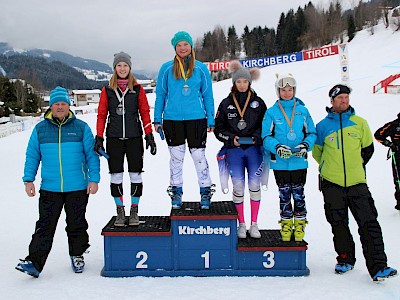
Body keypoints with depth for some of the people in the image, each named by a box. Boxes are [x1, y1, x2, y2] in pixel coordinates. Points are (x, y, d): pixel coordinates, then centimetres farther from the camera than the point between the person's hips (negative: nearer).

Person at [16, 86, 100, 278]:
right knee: (45, 226, 1)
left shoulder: (81, 128, 2)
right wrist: (28, 179, 3)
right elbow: (32, 156, 10)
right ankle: (35, 262, 3)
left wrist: (94, 179, -3)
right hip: (49, 189, 1)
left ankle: (77, 256, 29)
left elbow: (92, 155, 3)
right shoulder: (40, 129, 7)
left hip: (77, 189, -1)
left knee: (76, 225, 11)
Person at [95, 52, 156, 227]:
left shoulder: (137, 89, 5)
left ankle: (134, 211, 11)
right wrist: (99, 138, 0)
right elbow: (102, 115, 8)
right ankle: (120, 211, 12)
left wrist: (149, 136, -1)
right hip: (114, 138, 1)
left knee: (135, 174, 0)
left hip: (134, 137, -1)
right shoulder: (107, 90, 7)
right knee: (116, 175, 2)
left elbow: (145, 113, 6)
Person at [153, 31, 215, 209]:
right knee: (176, 156, 9)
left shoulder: (201, 68, 4)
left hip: (196, 118, -1)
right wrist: (157, 119, 5)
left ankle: (206, 192, 16)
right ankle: (176, 192, 22)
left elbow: (207, 95, 8)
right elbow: (160, 94, 8)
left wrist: (211, 120, 5)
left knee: (199, 156, 2)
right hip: (172, 119, 1)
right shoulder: (167, 68, 4)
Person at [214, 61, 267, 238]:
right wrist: (231, 138, -9)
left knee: (254, 184, -2)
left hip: (254, 149, 0)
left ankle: (254, 224, 10)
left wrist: (256, 137, -9)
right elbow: (218, 128, 7)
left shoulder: (258, 102, 7)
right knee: (238, 186, -3)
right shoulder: (226, 104, 7)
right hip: (234, 150, 0)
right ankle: (241, 224, 12)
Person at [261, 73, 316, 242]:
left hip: (299, 161, 1)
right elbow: (266, 136, -1)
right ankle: (286, 223, 22)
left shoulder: (302, 110, 5)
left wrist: (306, 145, -11)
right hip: (280, 162, 0)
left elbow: (312, 133, 9)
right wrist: (277, 147, -18)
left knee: (298, 193, 7)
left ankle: (300, 224, 20)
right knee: (284, 193, 8)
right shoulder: (272, 112, 1)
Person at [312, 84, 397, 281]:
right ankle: (345, 259, 27)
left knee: (369, 224, -6)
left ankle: (377, 267, -2)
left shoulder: (359, 123, 5)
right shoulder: (323, 126, 3)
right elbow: (317, 151, 16)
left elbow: (367, 148, 17)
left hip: (357, 183, 0)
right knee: (339, 225, 11)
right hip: (332, 184, 0)